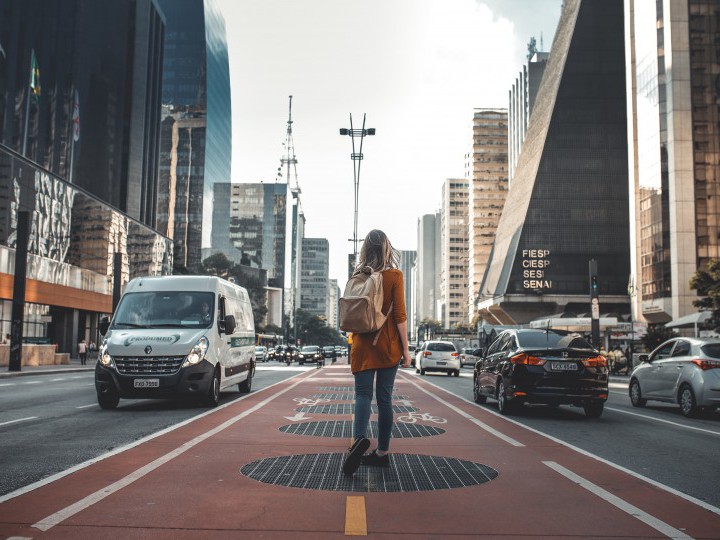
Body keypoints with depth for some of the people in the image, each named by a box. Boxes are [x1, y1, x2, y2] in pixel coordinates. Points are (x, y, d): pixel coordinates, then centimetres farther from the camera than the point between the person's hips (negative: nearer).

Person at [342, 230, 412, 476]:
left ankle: (359, 437, -27)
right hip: (388, 345, -1)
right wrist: (405, 348, -4)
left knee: (363, 394, -1)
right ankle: (382, 452, 12)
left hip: (362, 344, 1)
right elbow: (399, 314, -8)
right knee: (384, 397, 6)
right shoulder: (394, 275, -5)